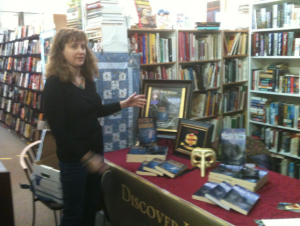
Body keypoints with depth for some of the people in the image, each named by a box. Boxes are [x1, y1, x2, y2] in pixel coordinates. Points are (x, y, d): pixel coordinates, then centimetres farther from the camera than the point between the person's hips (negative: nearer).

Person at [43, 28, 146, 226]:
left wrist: (124, 104, 10)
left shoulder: (88, 78, 3)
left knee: (91, 205, 20)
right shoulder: (54, 84, -18)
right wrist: (86, 156, -20)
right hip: (73, 157, -6)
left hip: (96, 148, 7)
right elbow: (58, 129, -19)